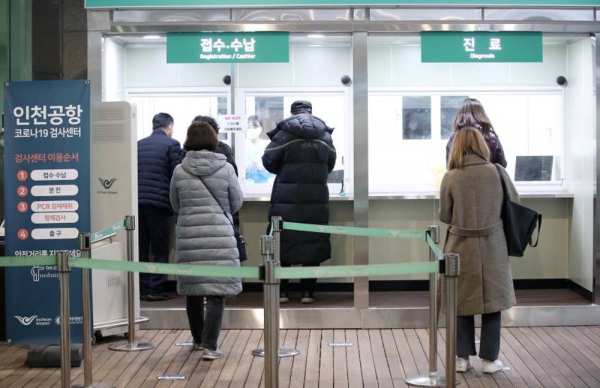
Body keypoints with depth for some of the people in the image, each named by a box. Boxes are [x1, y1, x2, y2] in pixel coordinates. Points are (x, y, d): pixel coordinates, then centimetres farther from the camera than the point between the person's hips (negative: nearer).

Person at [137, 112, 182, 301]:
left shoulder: (139, 144, 13)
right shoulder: (172, 144, -3)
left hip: (138, 201, 5)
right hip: (159, 202, -5)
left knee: (141, 248, 10)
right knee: (160, 249, 2)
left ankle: (141, 288, 12)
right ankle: (155, 288, 1)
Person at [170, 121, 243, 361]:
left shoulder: (179, 171, -1)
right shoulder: (226, 169, -5)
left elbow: (175, 206, 10)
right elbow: (237, 203, 6)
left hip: (188, 236, 2)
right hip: (219, 236, -2)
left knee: (192, 289, 15)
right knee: (216, 292, 1)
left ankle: (198, 339, 30)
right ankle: (209, 346, -4)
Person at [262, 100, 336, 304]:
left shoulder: (284, 134, -5)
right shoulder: (325, 135, 6)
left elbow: (268, 161, -3)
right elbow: (330, 165, 12)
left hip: (287, 199, -2)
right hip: (317, 199, 2)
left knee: (283, 243, 6)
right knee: (313, 244, 8)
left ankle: (282, 291, 8)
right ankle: (308, 292, 10)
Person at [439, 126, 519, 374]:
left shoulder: (450, 177, -9)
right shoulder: (497, 172, -6)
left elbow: (444, 217, -1)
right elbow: (514, 204, 7)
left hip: (462, 247, 0)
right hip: (492, 246, 0)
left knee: (462, 302, 11)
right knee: (492, 300, 10)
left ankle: (462, 358, 16)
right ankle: (489, 359, 15)